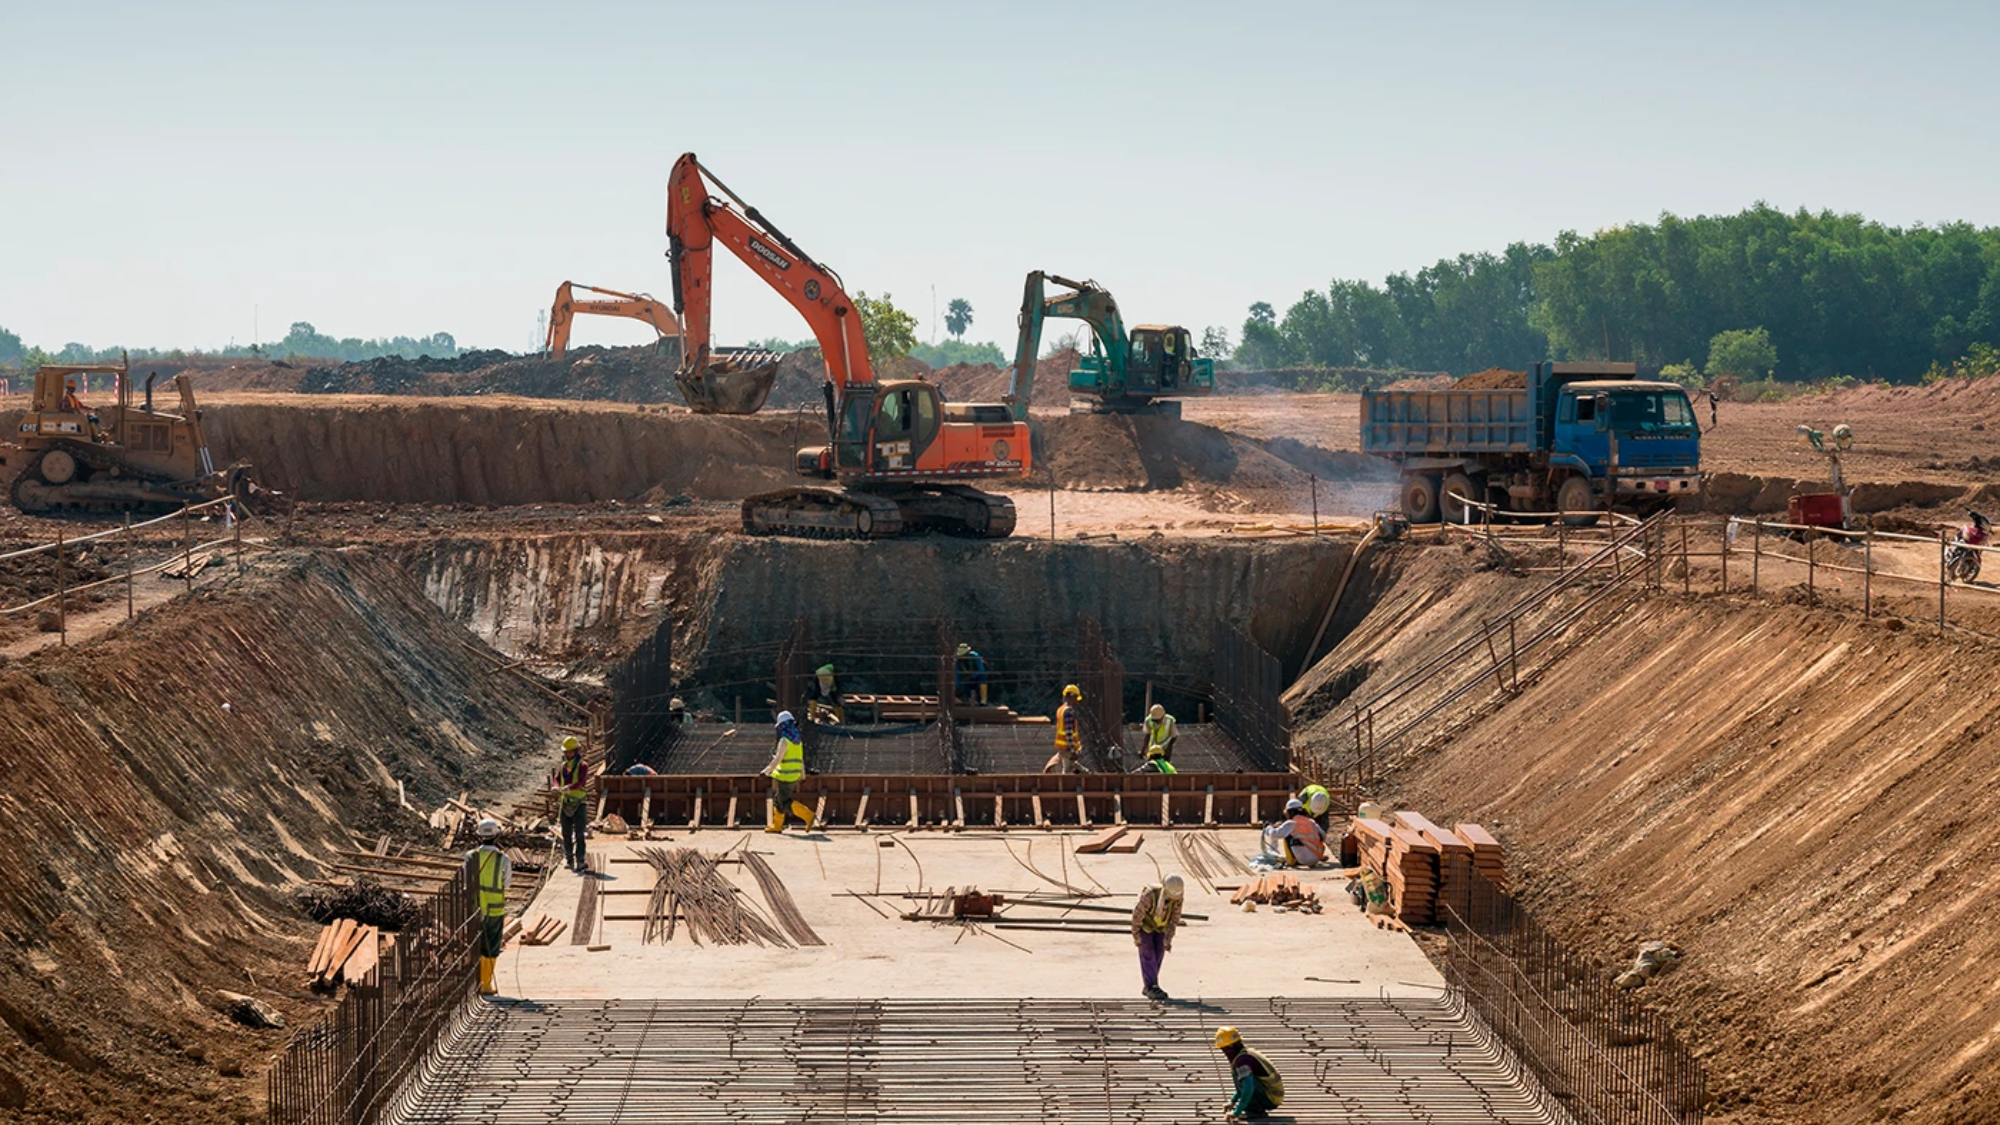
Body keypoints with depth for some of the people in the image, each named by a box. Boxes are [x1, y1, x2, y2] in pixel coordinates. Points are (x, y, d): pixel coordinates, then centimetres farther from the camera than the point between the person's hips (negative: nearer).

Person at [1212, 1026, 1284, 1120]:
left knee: (1237, 1074, -18)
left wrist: (1237, 1112, -26)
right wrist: (1233, 1101, 24)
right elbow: (1244, 1084, 27)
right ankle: (1258, 1108, 13)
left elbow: (1248, 1087, -31)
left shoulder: (1242, 1059, -20)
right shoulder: (1248, 1052, 11)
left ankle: (1255, 1110, -12)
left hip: (1269, 1098, -10)